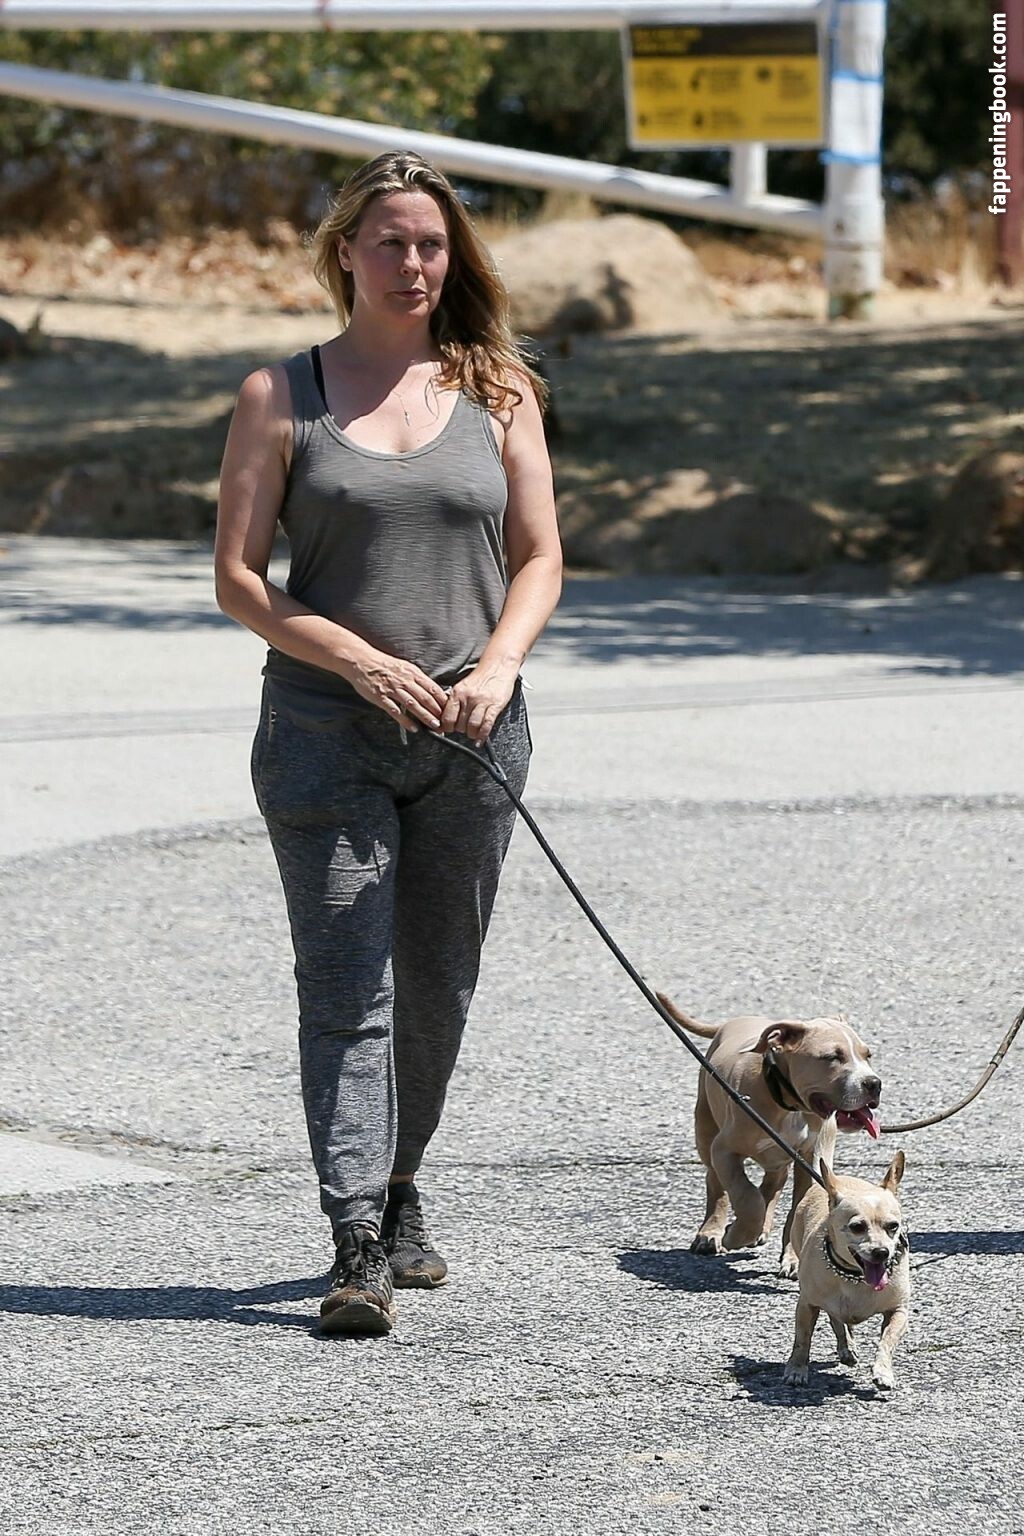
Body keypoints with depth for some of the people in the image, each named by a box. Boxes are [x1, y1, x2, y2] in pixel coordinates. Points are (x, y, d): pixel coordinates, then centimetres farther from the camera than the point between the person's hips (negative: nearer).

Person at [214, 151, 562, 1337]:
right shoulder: (281, 396, 2)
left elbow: (538, 559, 8)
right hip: (327, 733, -3)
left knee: (437, 989, 12)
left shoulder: (497, 390, 8)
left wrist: (496, 668, -11)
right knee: (345, 987, -9)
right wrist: (362, 663, -14)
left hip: (472, 735, 3)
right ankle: (357, 1249, -13)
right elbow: (238, 577, -1)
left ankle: (398, 1195, 32)